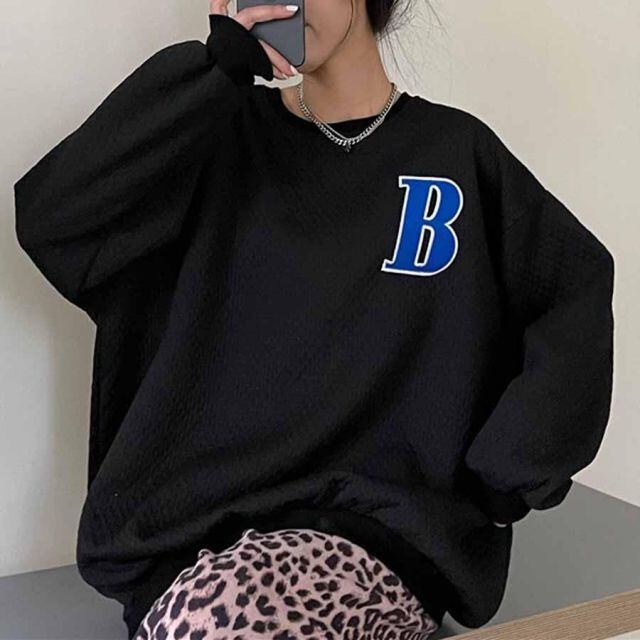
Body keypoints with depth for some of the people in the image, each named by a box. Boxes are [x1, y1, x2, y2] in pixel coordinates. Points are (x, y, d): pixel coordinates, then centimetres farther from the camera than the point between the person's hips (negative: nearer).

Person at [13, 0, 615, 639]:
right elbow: (48, 215, -6)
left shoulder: (455, 150, 6)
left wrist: (501, 480, 0)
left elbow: (580, 286, 7)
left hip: (379, 527, -1)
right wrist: (217, 67, -10)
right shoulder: (225, 139, 7)